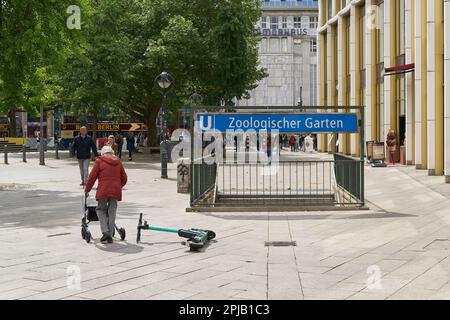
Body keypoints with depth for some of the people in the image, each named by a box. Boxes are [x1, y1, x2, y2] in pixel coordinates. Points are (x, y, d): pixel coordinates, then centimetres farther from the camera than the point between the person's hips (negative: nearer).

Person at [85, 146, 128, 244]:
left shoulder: (99, 161, 2)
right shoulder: (118, 162, 14)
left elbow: (92, 177, 0)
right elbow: (124, 179, 19)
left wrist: (87, 190, 11)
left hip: (103, 191, -3)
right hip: (115, 191, 3)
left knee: (101, 210, 10)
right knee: (112, 212, 9)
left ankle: (105, 232, -8)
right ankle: (110, 236, 8)